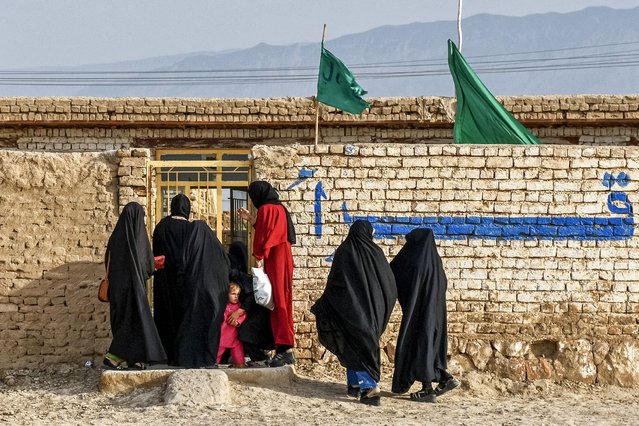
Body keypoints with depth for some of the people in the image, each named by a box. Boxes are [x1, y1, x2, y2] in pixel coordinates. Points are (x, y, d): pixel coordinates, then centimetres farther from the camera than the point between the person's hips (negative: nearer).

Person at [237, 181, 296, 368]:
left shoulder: (265, 209, -11)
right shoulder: (279, 208, 17)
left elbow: (262, 236, -15)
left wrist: (259, 257, -9)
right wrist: (250, 219, 25)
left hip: (274, 261, -9)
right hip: (283, 259, 9)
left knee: (277, 302, -9)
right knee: (282, 302, 10)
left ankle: (284, 348, -13)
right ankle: (286, 350, 12)